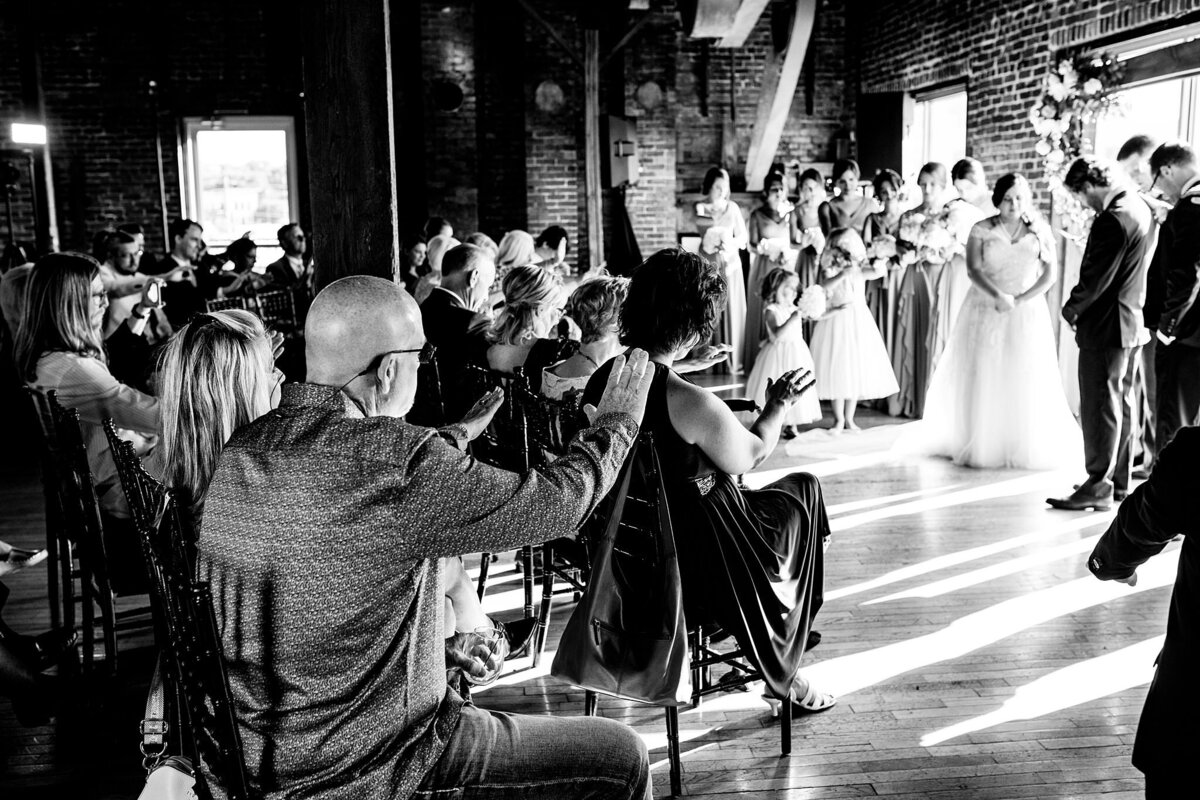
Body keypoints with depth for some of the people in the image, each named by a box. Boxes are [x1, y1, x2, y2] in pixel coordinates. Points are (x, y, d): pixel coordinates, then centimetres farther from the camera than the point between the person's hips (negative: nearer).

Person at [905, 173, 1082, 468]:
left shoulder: (1040, 231, 4)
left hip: (1026, 313, 1)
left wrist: (1020, 300, -14)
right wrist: (998, 296, -24)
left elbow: (1049, 274, -1)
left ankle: (1025, 446, 9)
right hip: (985, 310, -1)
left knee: (1025, 381, 0)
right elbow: (974, 270, -9)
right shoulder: (982, 230, 0)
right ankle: (977, 443, 8)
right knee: (982, 378, 0)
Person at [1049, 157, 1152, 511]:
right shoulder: (1139, 209, 9)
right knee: (1121, 403, 16)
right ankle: (1119, 481, 25)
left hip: (1107, 326, -10)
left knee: (1101, 406, -4)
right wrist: (1082, 305, 11)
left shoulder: (1112, 220, -22)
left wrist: (1072, 307, -6)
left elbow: (1096, 279, -23)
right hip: (1131, 321, 10)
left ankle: (1098, 486, 2)